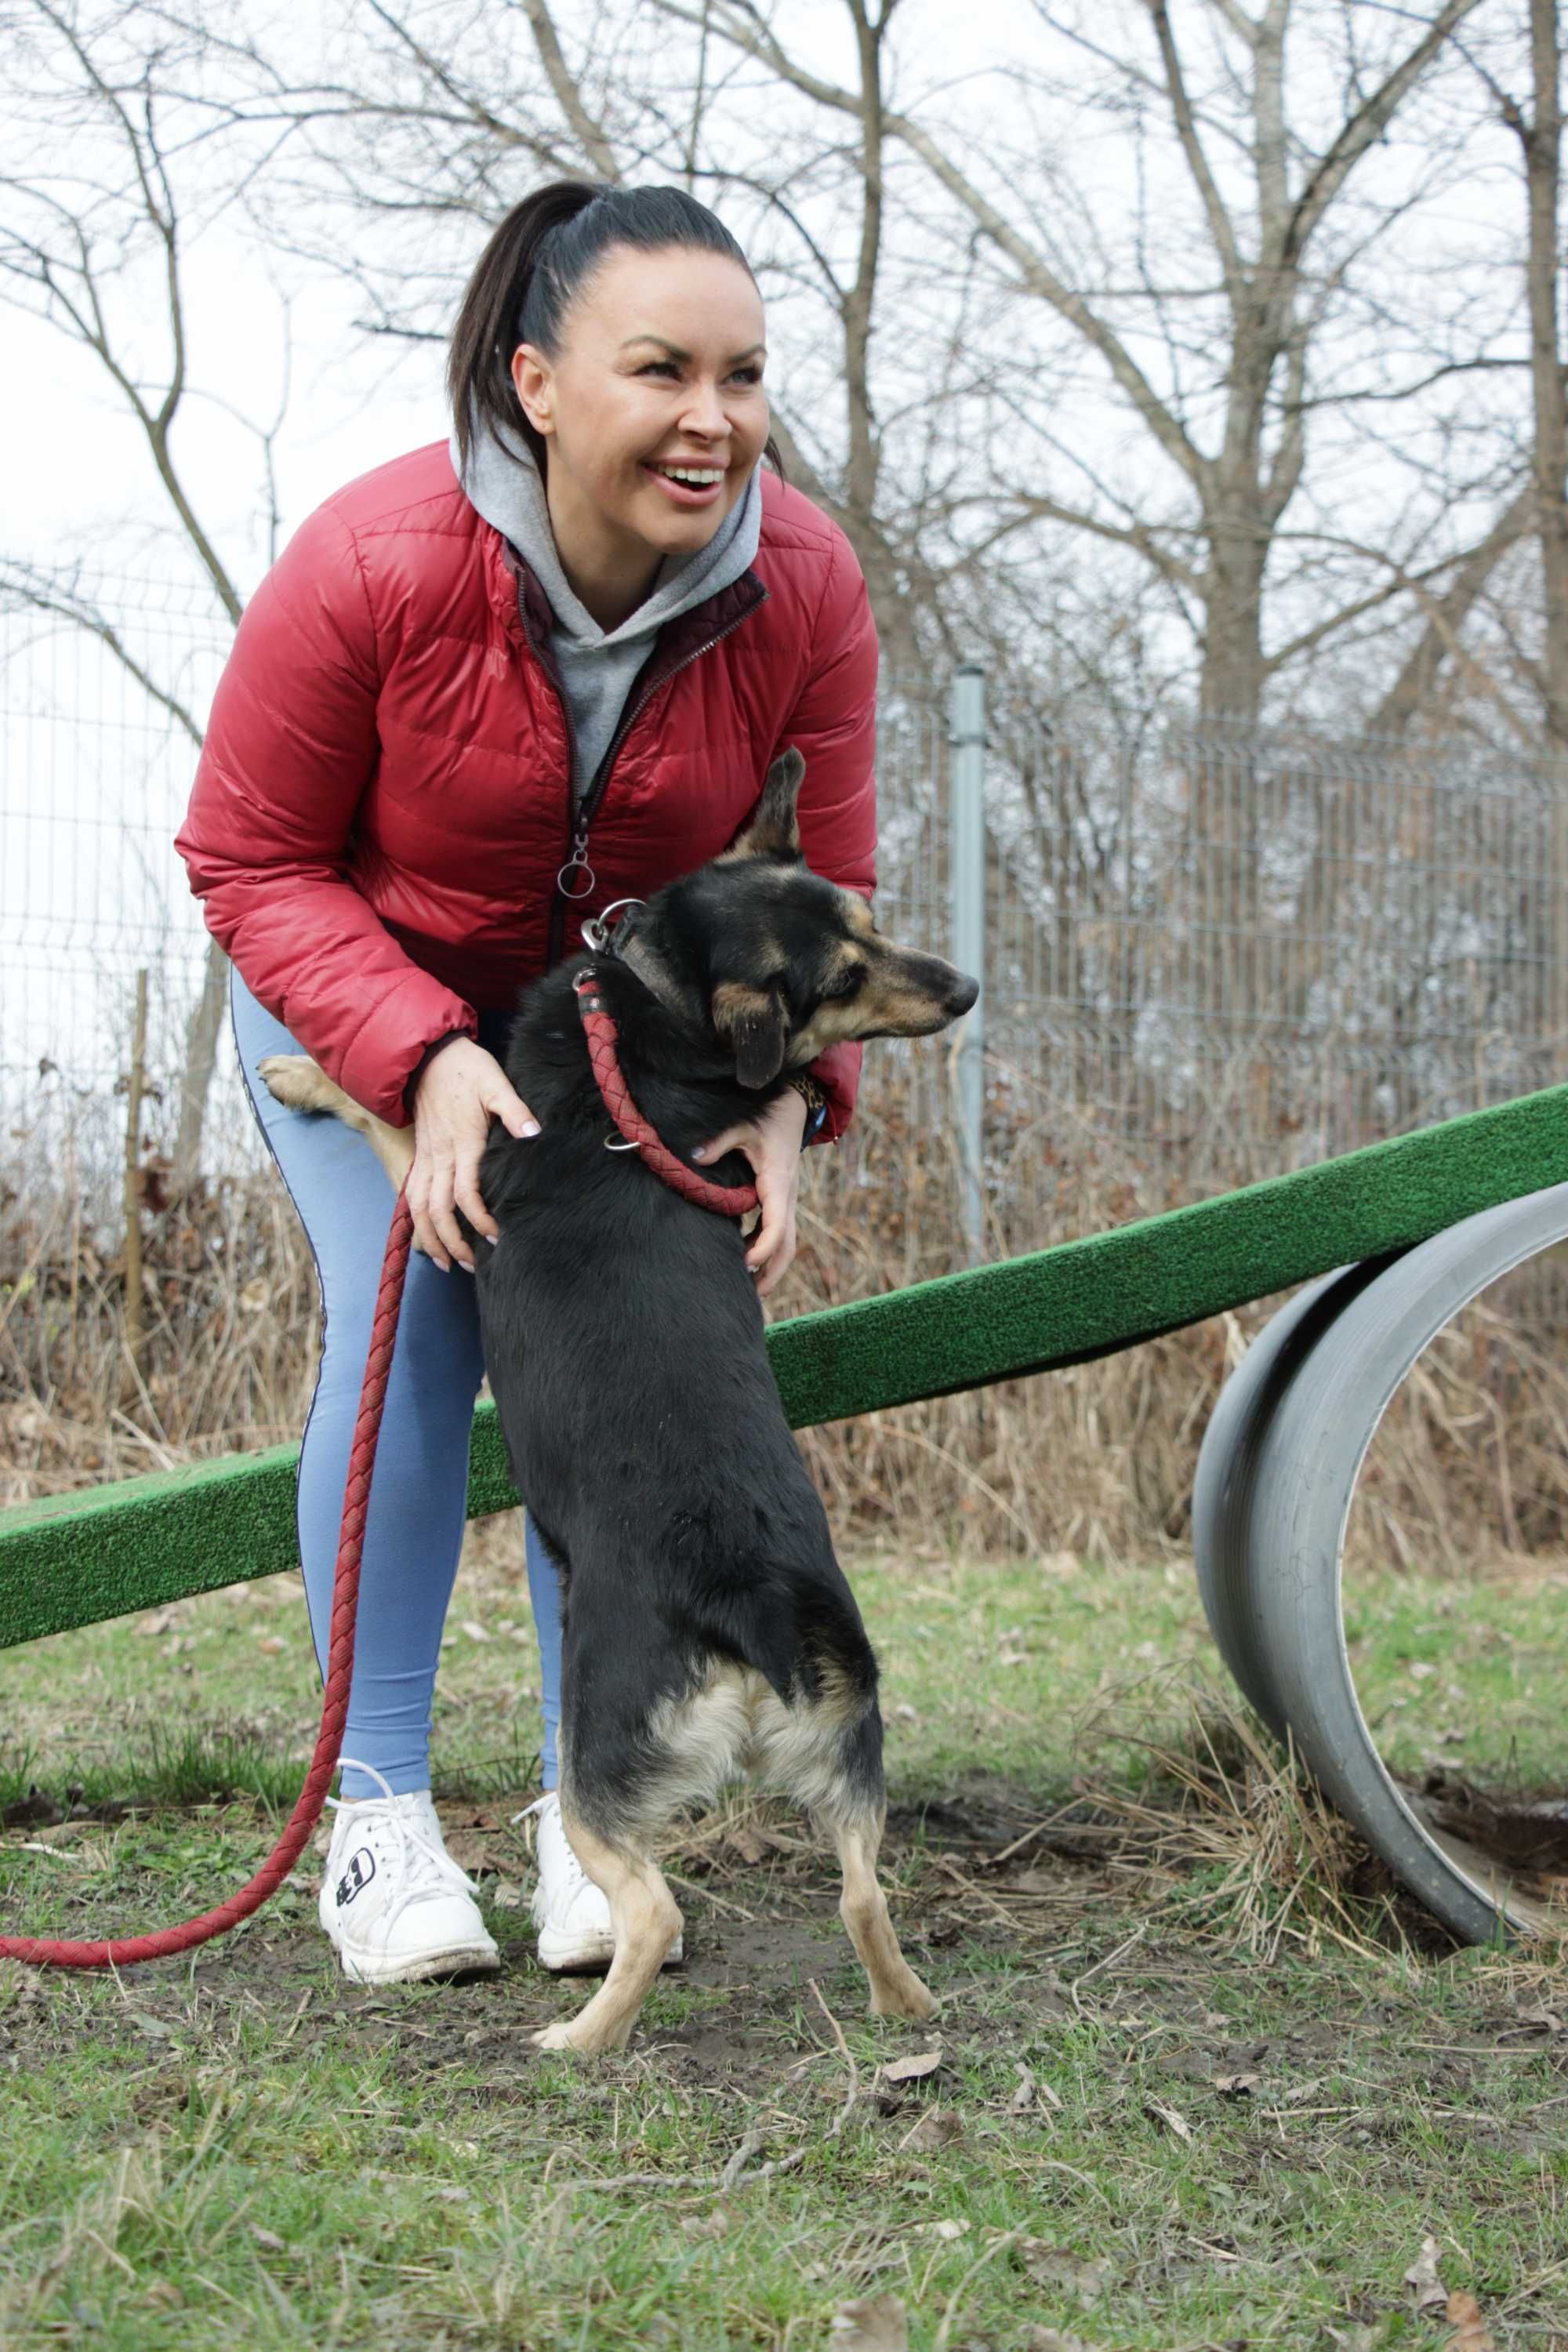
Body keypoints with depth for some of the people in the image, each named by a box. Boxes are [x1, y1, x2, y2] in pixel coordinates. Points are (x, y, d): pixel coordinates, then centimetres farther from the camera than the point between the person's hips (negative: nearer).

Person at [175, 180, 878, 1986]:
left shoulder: (803, 586, -24)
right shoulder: (372, 565, -33)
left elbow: (814, 889, -12)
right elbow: (252, 861, -22)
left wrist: (788, 1092, -30)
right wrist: (423, 1059, -35)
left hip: (633, 1009, 2)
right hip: (356, 986, -2)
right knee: (413, 1329, -16)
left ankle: (588, 1803, 2)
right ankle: (379, 1811, -7)